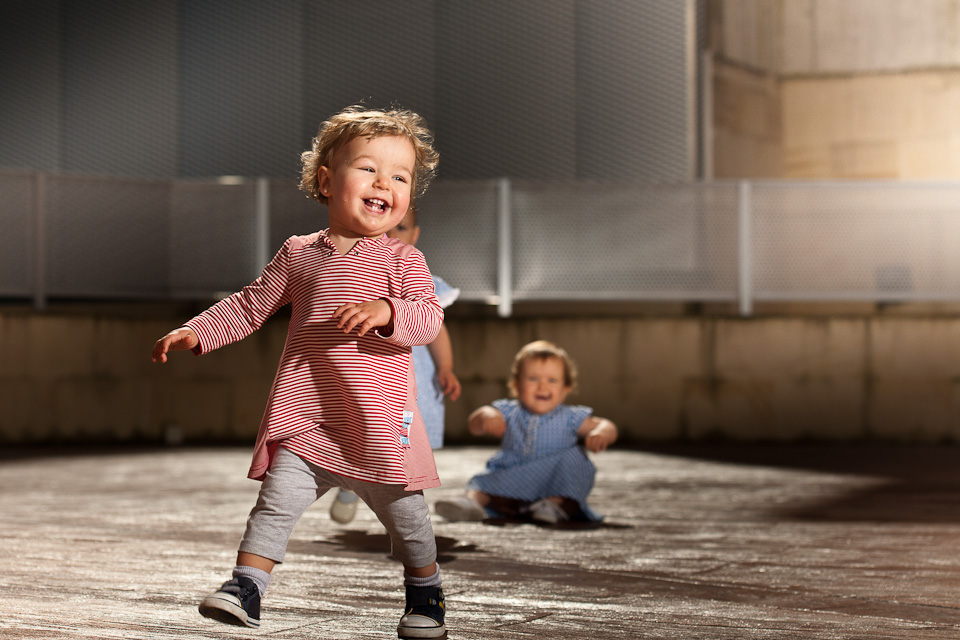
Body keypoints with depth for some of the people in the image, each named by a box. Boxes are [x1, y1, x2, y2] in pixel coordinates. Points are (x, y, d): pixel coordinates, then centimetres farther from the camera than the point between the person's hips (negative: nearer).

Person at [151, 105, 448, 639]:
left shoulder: (402, 260, 1)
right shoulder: (298, 255, 9)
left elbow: (430, 317, -12)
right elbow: (249, 306, 17)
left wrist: (387, 310, -31)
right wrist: (196, 333, 8)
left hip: (380, 423, -2)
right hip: (307, 416, 2)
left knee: (405, 512, 7)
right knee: (278, 498, -12)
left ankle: (426, 596, 28)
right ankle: (246, 588, -6)